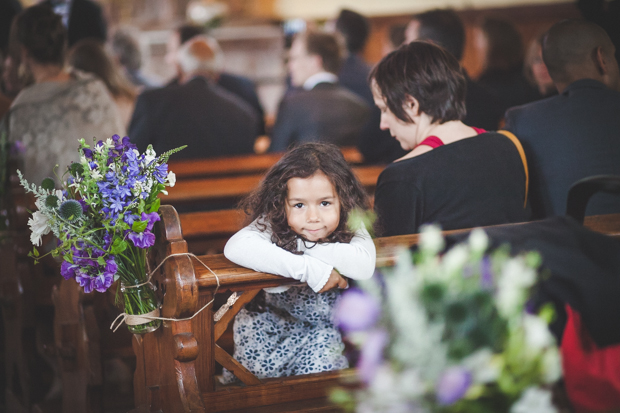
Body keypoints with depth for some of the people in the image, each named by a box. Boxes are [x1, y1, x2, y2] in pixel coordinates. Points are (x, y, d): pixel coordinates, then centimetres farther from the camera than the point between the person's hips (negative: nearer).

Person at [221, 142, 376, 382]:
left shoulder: (350, 226, -21)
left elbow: (363, 266, -42)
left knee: (320, 368, -17)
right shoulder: (272, 224, -24)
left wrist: (304, 247, -35)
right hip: (272, 314, 0)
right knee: (257, 363, -12)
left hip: (325, 318, 0)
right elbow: (236, 248, -45)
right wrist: (309, 269, -46)